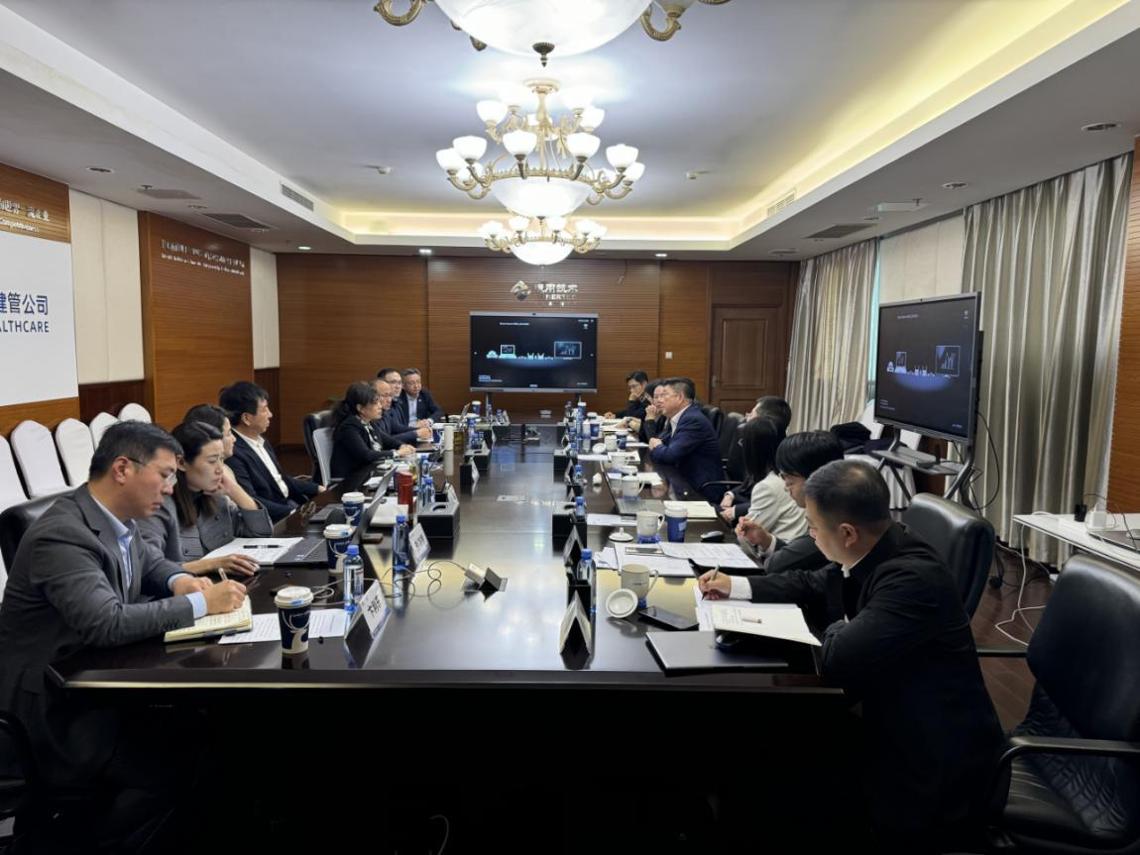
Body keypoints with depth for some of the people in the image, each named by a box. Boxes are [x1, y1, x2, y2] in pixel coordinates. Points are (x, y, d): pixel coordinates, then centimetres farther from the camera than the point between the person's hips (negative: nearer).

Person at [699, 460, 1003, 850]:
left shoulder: (912, 577, -30)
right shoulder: (869, 555, -3)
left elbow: (840, 659, -36)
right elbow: (812, 587, 15)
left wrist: (837, 628, -14)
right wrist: (736, 586, 10)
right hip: (894, 728, 8)